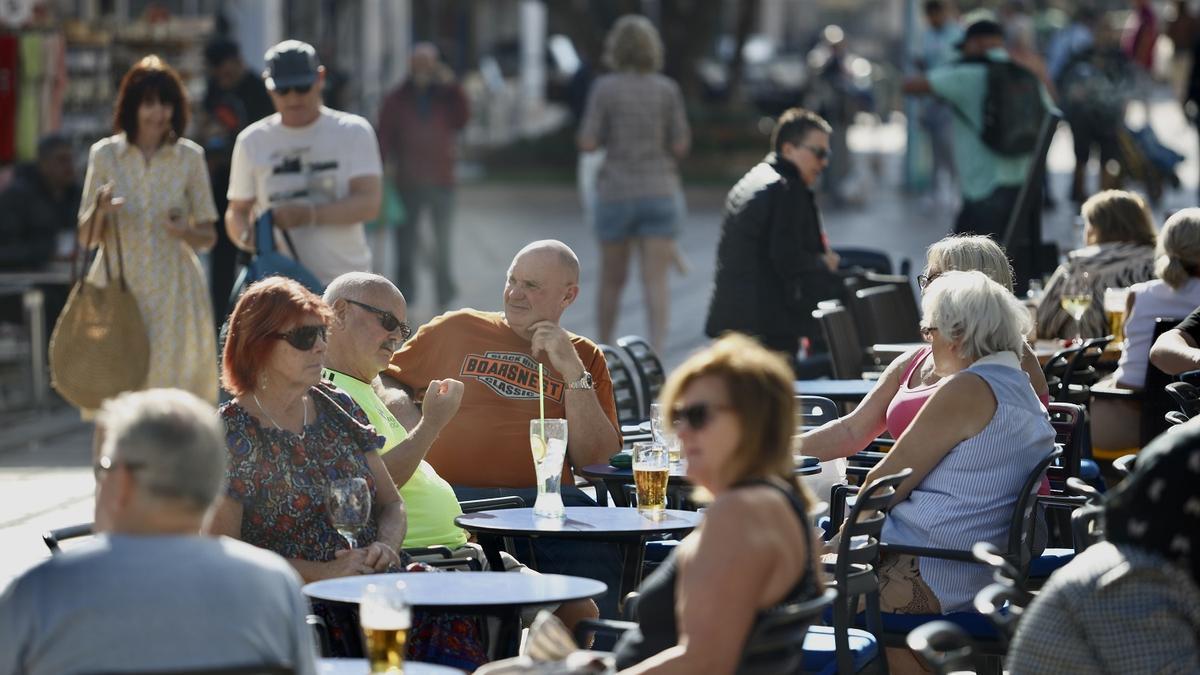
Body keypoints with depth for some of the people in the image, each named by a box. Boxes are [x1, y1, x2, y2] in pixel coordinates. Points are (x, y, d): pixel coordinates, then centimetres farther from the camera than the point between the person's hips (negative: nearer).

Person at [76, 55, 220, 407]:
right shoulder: (104, 154, 3)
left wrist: (185, 232, -15)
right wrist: (100, 212, -16)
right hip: (118, 287, 0)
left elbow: (208, 236, 7)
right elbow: (86, 237, 5)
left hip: (173, 289, 0)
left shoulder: (190, 157, 3)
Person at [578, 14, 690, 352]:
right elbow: (680, 146, 0)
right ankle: (656, 350, -18)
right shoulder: (667, 89, -1)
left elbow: (588, 143, -8)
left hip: (616, 193, 0)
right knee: (655, 281, -4)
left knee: (612, 280, 14)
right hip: (659, 192, 0)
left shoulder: (605, 88, -6)